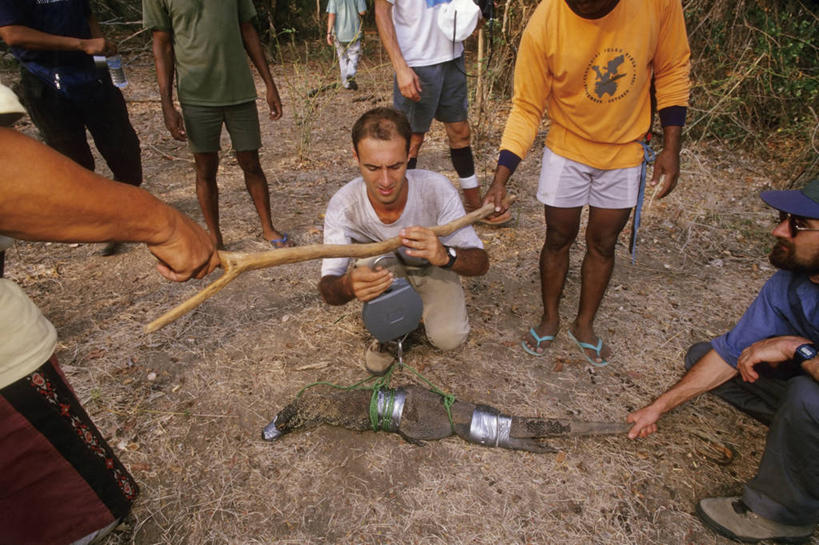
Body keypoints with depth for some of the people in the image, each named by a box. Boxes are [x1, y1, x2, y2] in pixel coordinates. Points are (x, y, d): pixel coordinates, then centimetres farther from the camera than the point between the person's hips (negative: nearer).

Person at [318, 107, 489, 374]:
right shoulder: (342, 205, -32)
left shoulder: (436, 189, -34)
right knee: (370, 257, -34)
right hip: (381, 264, 0)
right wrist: (348, 285, -56)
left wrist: (445, 255, -54)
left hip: (431, 264, 0)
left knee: (448, 338, -20)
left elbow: (481, 263, -30)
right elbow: (327, 287, -30)